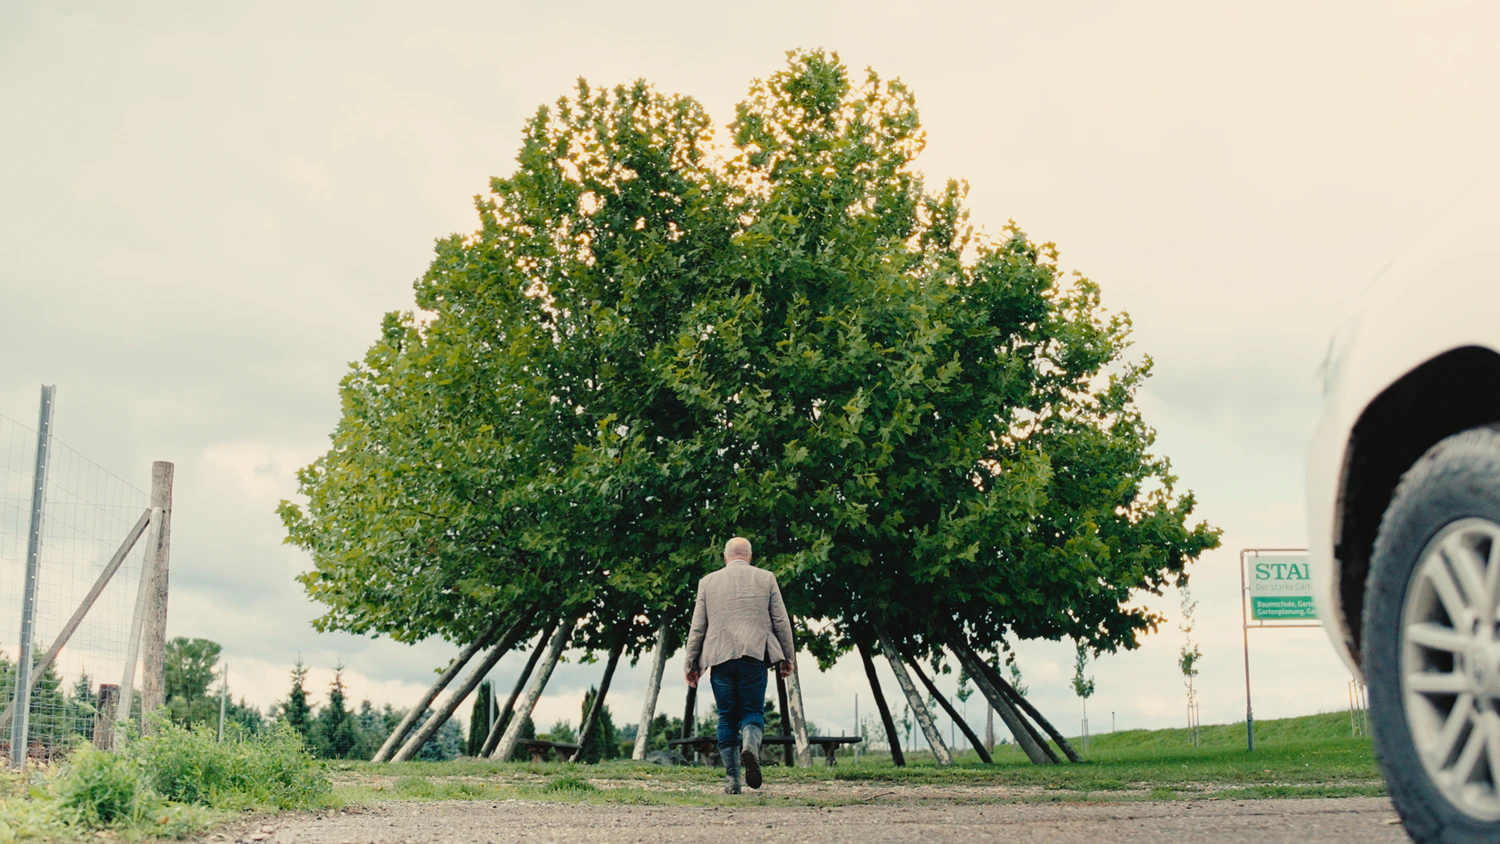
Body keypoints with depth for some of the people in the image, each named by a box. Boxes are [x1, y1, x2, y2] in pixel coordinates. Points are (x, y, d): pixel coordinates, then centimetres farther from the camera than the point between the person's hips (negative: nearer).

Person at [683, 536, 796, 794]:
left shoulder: (708, 582, 10)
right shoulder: (766, 579, 8)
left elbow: (697, 627, 9)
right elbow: (781, 622, 6)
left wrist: (692, 664, 13)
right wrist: (787, 657, 14)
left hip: (720, 657, 1)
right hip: (754, 656, -1)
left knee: (727, 718, 7)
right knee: (752, 711, 5)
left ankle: (732, 780, 4)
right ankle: (750, 746, -28)